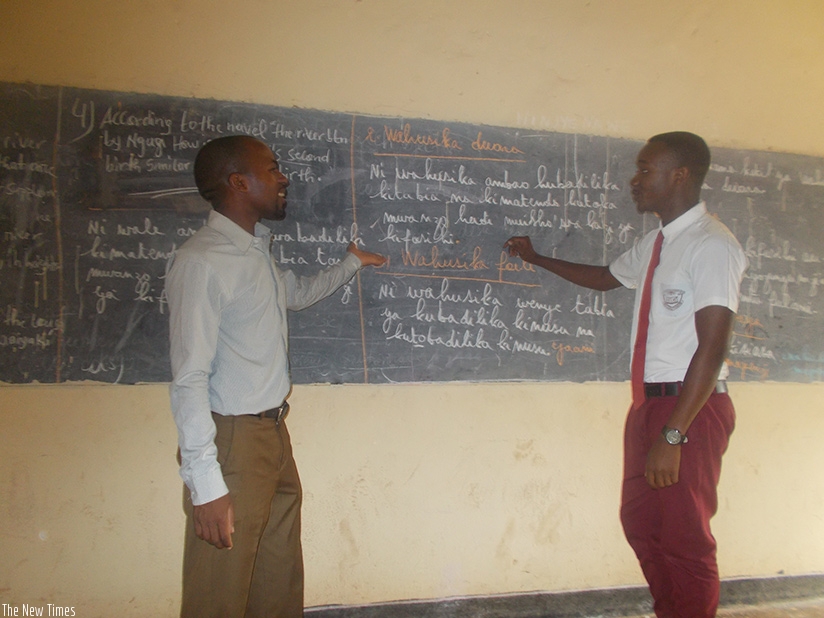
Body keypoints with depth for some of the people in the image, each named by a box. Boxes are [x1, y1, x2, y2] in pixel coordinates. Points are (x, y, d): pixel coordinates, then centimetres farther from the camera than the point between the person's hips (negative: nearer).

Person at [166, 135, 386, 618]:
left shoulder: (258, 252, 11)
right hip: (233, 439, -9)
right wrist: (205, 482, -23)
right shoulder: (202, 261, -18)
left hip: (274, 434, 9)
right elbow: (189, 379, -21)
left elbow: (298, 293, 33)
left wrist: (352, 263, 39)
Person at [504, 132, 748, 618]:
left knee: (683, 537, 1)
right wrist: (536, 258, 36)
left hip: (692, 406, -9)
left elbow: (712, 346, -21)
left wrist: (672, 434, -23)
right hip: (649, 401, 9)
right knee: (640, 522, 19)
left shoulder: (712, 245, -15)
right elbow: (605, 277, 32)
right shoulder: (655, 243, 13)